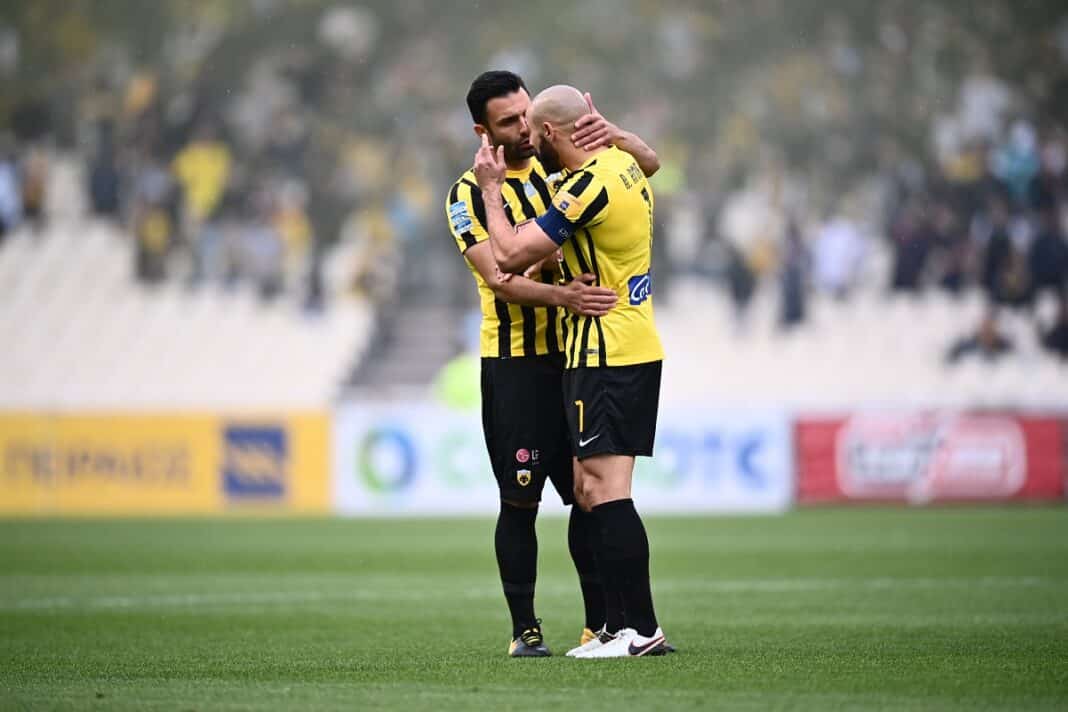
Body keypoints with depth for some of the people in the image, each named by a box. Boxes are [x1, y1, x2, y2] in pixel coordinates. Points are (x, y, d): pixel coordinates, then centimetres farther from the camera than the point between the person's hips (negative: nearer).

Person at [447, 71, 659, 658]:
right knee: (520, 500, -1)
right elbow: (499, 279, -16)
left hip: (577, 355, 4)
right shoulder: (469, 195, -5)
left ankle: (600, 624, 9)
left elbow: (648, 163, 3)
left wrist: (614, 136, -19)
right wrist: (561, 295, -33)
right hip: (513, 363, -4)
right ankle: (524, 629, 6)